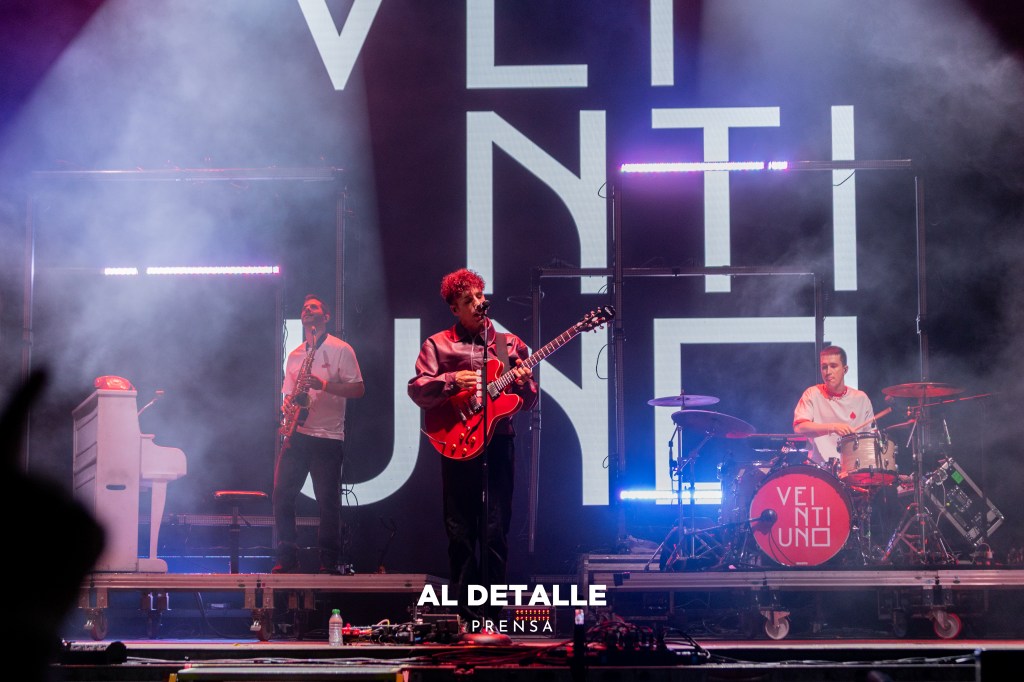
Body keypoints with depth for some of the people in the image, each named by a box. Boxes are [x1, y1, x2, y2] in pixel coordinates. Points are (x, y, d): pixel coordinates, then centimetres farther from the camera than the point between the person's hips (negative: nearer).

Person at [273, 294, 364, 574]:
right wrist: (288, 404, -1)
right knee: (282, 495, -4)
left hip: (328, 437, -5)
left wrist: (323, 385, -18)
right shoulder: (294, 355, 18)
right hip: (297, 434, 5)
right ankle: (287, 560, 4)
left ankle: (329, 564, 5)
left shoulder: (340, 350, 1)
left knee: (328, 501, -4)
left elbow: (358, 389, -6)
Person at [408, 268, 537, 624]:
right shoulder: (438, 345, 7)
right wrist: (453, 381, -18)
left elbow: (528, 403, 11)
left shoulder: (510, 344, 12)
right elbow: (417, 390, -4)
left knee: (496, 531, -4)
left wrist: (523, 383, -10)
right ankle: (468, 615, 5)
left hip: (498, 443, 1)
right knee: (461, 532, 0)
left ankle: (491, 614, 1)